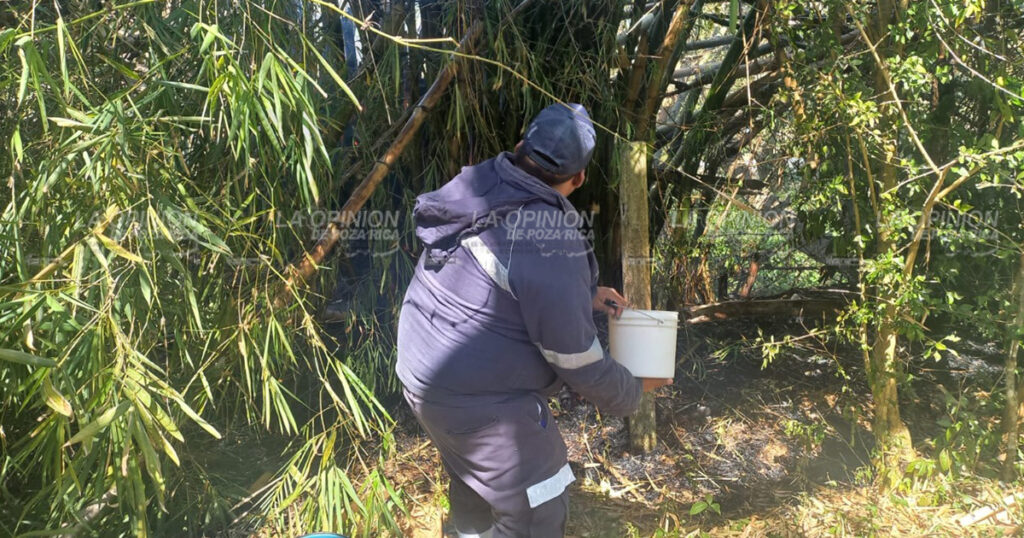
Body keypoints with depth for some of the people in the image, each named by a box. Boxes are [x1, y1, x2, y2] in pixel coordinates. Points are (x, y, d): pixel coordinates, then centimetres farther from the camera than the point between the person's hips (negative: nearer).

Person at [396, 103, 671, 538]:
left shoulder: (483, 187, -4)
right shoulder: (549, 246, -29)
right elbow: (579, 363, -18)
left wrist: (583, 296, 16)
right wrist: (633, 393, 1)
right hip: (477, 400, -9)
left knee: (472, 472, 31)